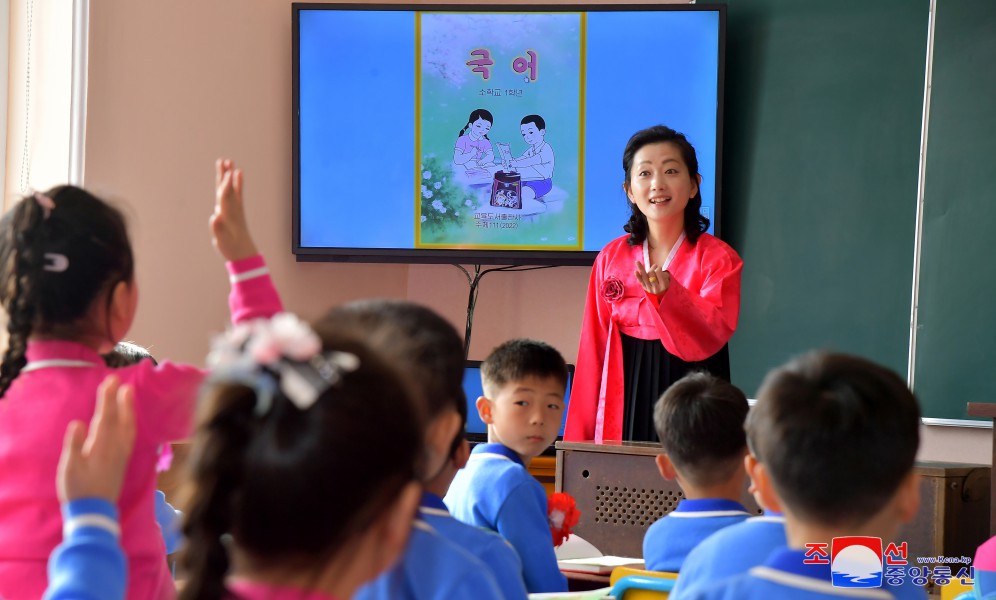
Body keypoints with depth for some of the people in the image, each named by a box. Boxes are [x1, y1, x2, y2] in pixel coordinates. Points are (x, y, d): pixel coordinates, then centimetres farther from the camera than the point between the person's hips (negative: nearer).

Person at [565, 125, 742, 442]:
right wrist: (578, 440, 7)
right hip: (623, 405, 3)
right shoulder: (611, 258, 7)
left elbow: (714, 333, -18)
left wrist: (666, 293, -36)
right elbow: (593, 351, 9)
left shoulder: (718, 258, -2)